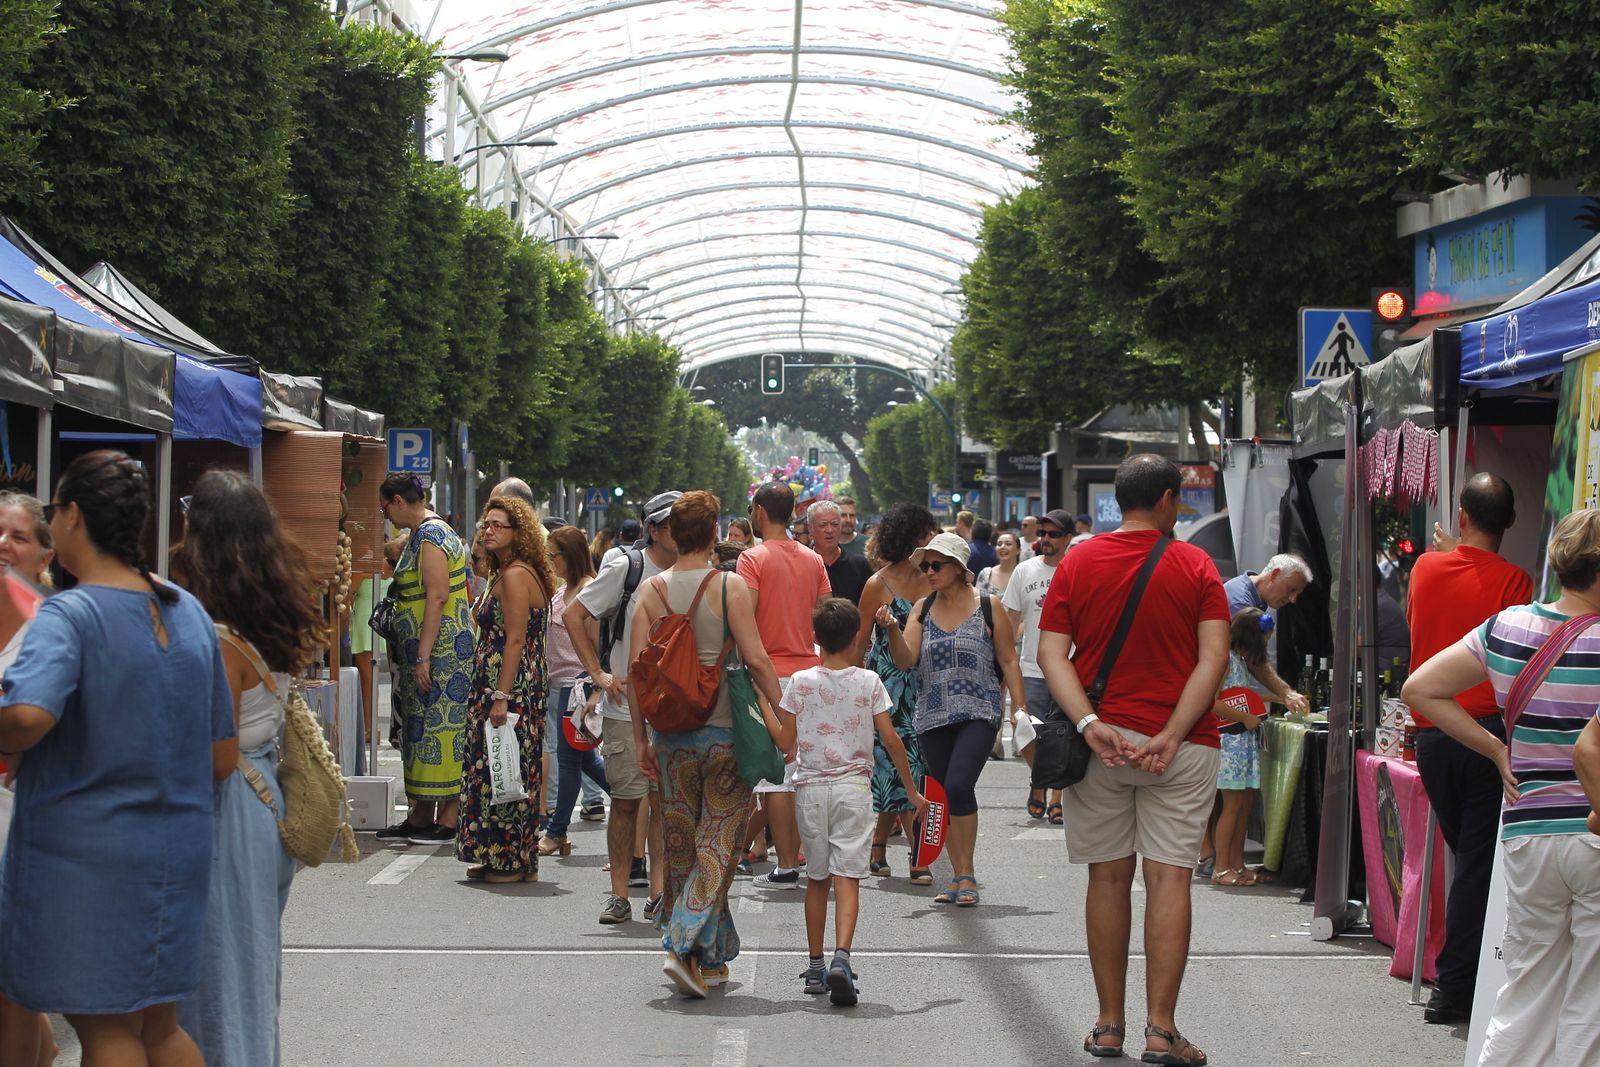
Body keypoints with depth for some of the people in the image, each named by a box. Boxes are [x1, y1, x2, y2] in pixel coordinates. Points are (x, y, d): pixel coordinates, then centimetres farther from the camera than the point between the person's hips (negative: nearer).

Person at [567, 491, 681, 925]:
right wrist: (599, 674, -8)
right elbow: (574, 615, -4)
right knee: (626, 800, -2)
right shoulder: (626, 568, -7)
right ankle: (619, 894, 7)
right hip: (626, 706, -4)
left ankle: (658, 892, 11)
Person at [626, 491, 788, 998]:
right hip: (724, 730, -3)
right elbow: (755, 658, -12)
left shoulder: (651, 589, 1)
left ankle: (712, 959, 20)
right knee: (717, 844, 2)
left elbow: (636, 669, -2)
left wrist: (640, 736, 5)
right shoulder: (729, 586, -8)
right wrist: (784, 714, -3)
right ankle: (685, 947, -12)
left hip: (671, 732, 3)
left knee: (681, 845, 13)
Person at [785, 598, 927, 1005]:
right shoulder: (868, 682, -1)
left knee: (816, 877, 13)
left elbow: (786, 743, 0)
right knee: (847, 875, -4)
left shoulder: (800, 682, 1)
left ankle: (815, 965, 18)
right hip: (853, 785, -1)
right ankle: (841, 957, -23)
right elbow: (891, 739, -1)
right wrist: (912, 792, 7)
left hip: (810, 786, 1)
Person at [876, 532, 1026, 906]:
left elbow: (1008, 662, 3)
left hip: (978, 713, -4)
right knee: (946, 796, 7)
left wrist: (1019, 707, -3)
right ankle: (960, 877, 17)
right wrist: (892, 629, -17)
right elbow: (906, 660, 0)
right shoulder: (922, 609, 9)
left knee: (958, 786, -19)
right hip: (933, 717, 5)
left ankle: (967, 874, -8)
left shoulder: (988, 607, -1)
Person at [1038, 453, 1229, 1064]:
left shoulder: (1078, 562, 5)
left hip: (1101, 737, 2)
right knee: (1169, 877, -2)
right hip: (1179, 747, -2)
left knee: (1108, 877, 9)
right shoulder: (1196, 567, 0)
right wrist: (1171, 735, -15)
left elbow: (1052, 654, -5)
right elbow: (1213, 658, -11)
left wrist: (1090, 726, -13)